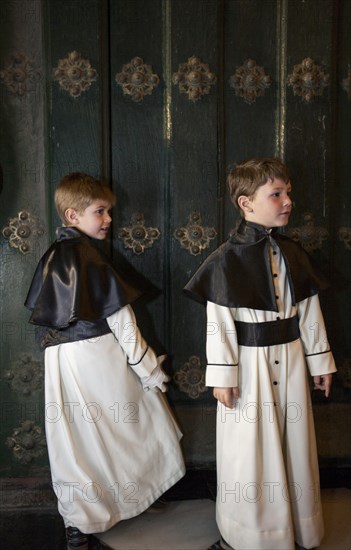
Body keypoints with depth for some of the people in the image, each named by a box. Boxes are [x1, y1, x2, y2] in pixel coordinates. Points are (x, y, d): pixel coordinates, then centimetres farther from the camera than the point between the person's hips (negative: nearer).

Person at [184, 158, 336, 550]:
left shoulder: (293, 253, 3)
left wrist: (320, 361, 12)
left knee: (295, 445, 17)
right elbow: (219, 324, -12)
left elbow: (309, 312, 9)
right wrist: (223, 376, -12)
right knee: (250, 454, 9)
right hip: (250, 364, -5)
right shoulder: (228, 258, -13)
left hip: (290, 361, 5)